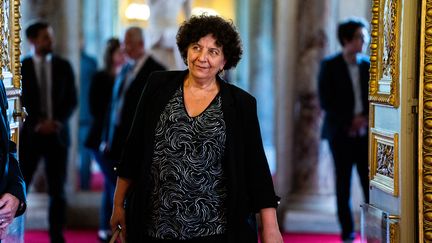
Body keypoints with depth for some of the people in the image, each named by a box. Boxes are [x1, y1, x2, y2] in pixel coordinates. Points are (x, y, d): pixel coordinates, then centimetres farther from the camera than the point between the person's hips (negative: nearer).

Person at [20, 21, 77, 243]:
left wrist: (58, 122, -11)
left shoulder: (63, 66, 5)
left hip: (57, 134, 2)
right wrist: (37, 124, -13)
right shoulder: (21, 67, -1)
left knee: (57, 190, 4)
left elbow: (71, 100, 5)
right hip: (29, 134, -2)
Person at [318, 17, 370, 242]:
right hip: (341, 133, -2)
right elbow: (325, 101, -5)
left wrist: (365, 118, -9)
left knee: (370, 184, -3)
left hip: (365, 133, 2)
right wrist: (350, 120, -11)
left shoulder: (368, 65, 8)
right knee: (343, 186, 2)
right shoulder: (329, 65, 0)